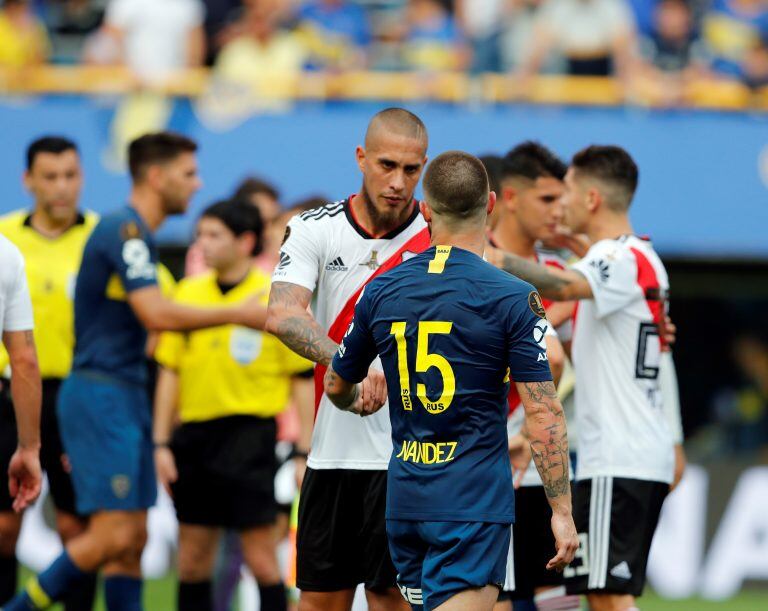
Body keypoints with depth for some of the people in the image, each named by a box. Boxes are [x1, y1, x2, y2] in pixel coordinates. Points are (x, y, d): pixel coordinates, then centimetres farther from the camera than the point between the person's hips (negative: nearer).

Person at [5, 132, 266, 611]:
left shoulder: (134, 234, 16)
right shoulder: (125, 231, -14)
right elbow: (157, 315, -24)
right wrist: (238, 316, -16)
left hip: (125, 396, 10)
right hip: (100, 395, -10)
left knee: (133, 539, 6)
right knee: (114, 533, -14)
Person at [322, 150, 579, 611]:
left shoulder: (382, 292, 5)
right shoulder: (513, 298, -10)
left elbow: (337, 386, 19)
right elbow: (544, 415, -12)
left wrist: (358, 400, 44)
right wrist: (562, 512, -5)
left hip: (405, 499, 5)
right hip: (476, 502, -5)